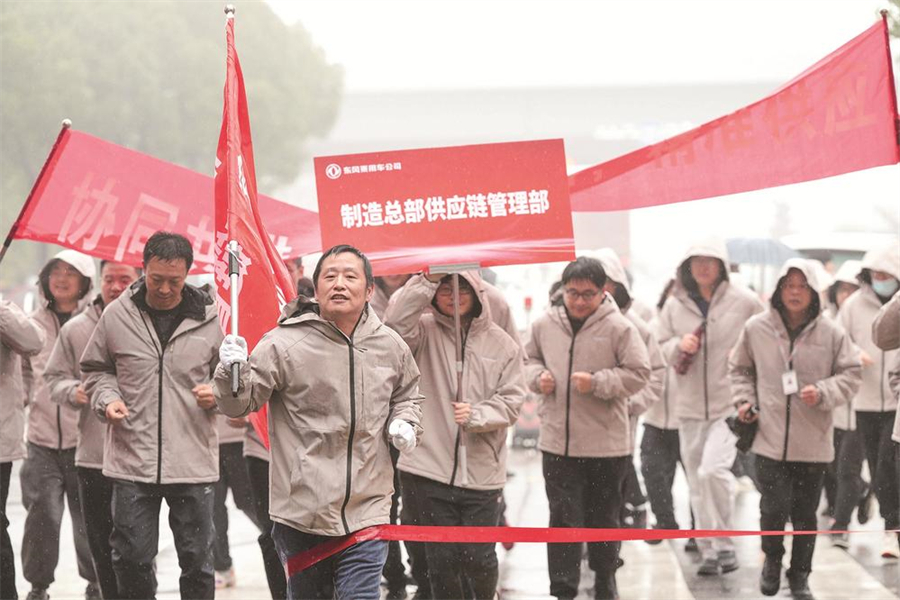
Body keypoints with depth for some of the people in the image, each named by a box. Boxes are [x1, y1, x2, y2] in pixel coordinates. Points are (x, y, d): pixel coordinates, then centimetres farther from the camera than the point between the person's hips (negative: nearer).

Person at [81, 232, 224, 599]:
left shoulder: (209, 318, -1)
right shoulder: (117, 315, 0)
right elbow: (95, 369, 14)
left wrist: (218, 393, -9)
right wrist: (107, 399, -5)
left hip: (193, 462, 0)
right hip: (132, 459, 0)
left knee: (197, 558, 7)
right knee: (131, 557, 4)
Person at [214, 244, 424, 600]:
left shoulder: (391, 346, 3)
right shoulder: (284, 344, -10)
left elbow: (407, 394, 23)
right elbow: (240, 404, -7)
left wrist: (404, 423, 3)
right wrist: (234, 371, -27)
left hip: (367, 512, 2)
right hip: (300, 513, -1)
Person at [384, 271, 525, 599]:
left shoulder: (501, 343, 3)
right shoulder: (425, 330, 3)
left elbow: (511, 400, 1)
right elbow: (397, 322, -19)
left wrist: (477, 415, -16)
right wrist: (427, 280, -22)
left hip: (482, 471, 0)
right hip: (431, 467, 0)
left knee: (479, 557, 4)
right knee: (442, 559, 6)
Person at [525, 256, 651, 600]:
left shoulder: (618, 328, -9)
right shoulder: (545, 324, 2)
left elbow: (638, 373, -8)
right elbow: (529, 359, 18)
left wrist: (597, 382, -20)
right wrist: (537, 376, -4)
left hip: (606, 444, -2)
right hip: (557, 442, 2)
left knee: (604, 518, 14)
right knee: (563, 519, 0)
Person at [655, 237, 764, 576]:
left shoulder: (743, 301, -4)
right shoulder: (675, 304, 5)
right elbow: (659, 346, 9)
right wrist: (679, 346, -11)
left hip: (730, 404, -4)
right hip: (689, 405, 4)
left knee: (712, 470, -20)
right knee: (697, 484, 8)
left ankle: (725, 543, -3)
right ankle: (708, 551, 20)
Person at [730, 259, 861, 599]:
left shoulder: (831, 333, -3)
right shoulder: (756, 329, -1)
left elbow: (851, 375, 2)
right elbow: (740, 368, 14)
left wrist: (823, 392, -14)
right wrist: (745, 400, 0)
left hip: (813, 442, 1)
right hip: (770, 438, -1)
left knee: (805, 513, 10)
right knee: (774, 509, -7)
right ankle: (772, 559, 23)